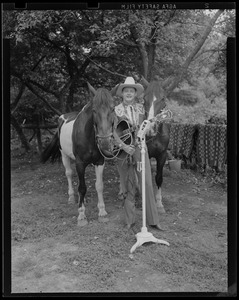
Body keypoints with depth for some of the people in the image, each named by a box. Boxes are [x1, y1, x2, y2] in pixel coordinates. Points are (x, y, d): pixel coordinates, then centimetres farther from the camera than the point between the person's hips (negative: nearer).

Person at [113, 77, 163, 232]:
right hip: (122, 149, -2)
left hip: (139, 147, 2)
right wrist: (123, 146, -18)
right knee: (128, 186, 5)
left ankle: (153, 220, 7)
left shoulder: (141, 108, 11)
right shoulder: (116, 110, 2)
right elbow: (113, 131, -7)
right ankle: (130, 221, 16)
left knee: (147, 183, -2)